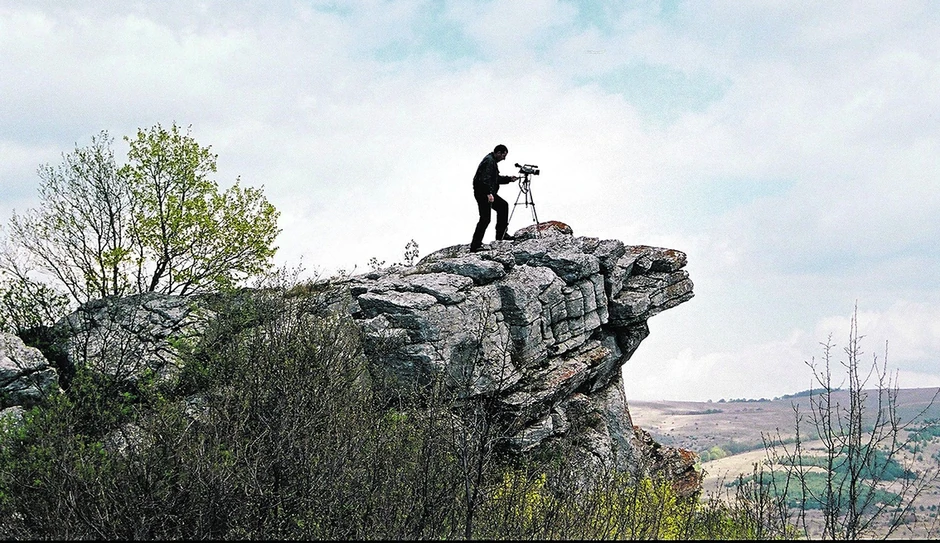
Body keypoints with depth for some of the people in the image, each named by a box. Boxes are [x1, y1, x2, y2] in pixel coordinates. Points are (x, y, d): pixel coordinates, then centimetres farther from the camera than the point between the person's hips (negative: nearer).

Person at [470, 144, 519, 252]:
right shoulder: (489, 161, -15)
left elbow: (496, 178, 26)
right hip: (483, 193, -11)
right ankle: (475, 246, -11)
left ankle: (501, 234, 23)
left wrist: (509, 179, 16)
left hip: (488, 193, 11)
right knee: (485, 219, -11)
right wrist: (489, 193, -33)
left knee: (503, 206, 20)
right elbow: (485, 179, -26)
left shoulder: (492, 161, 19)